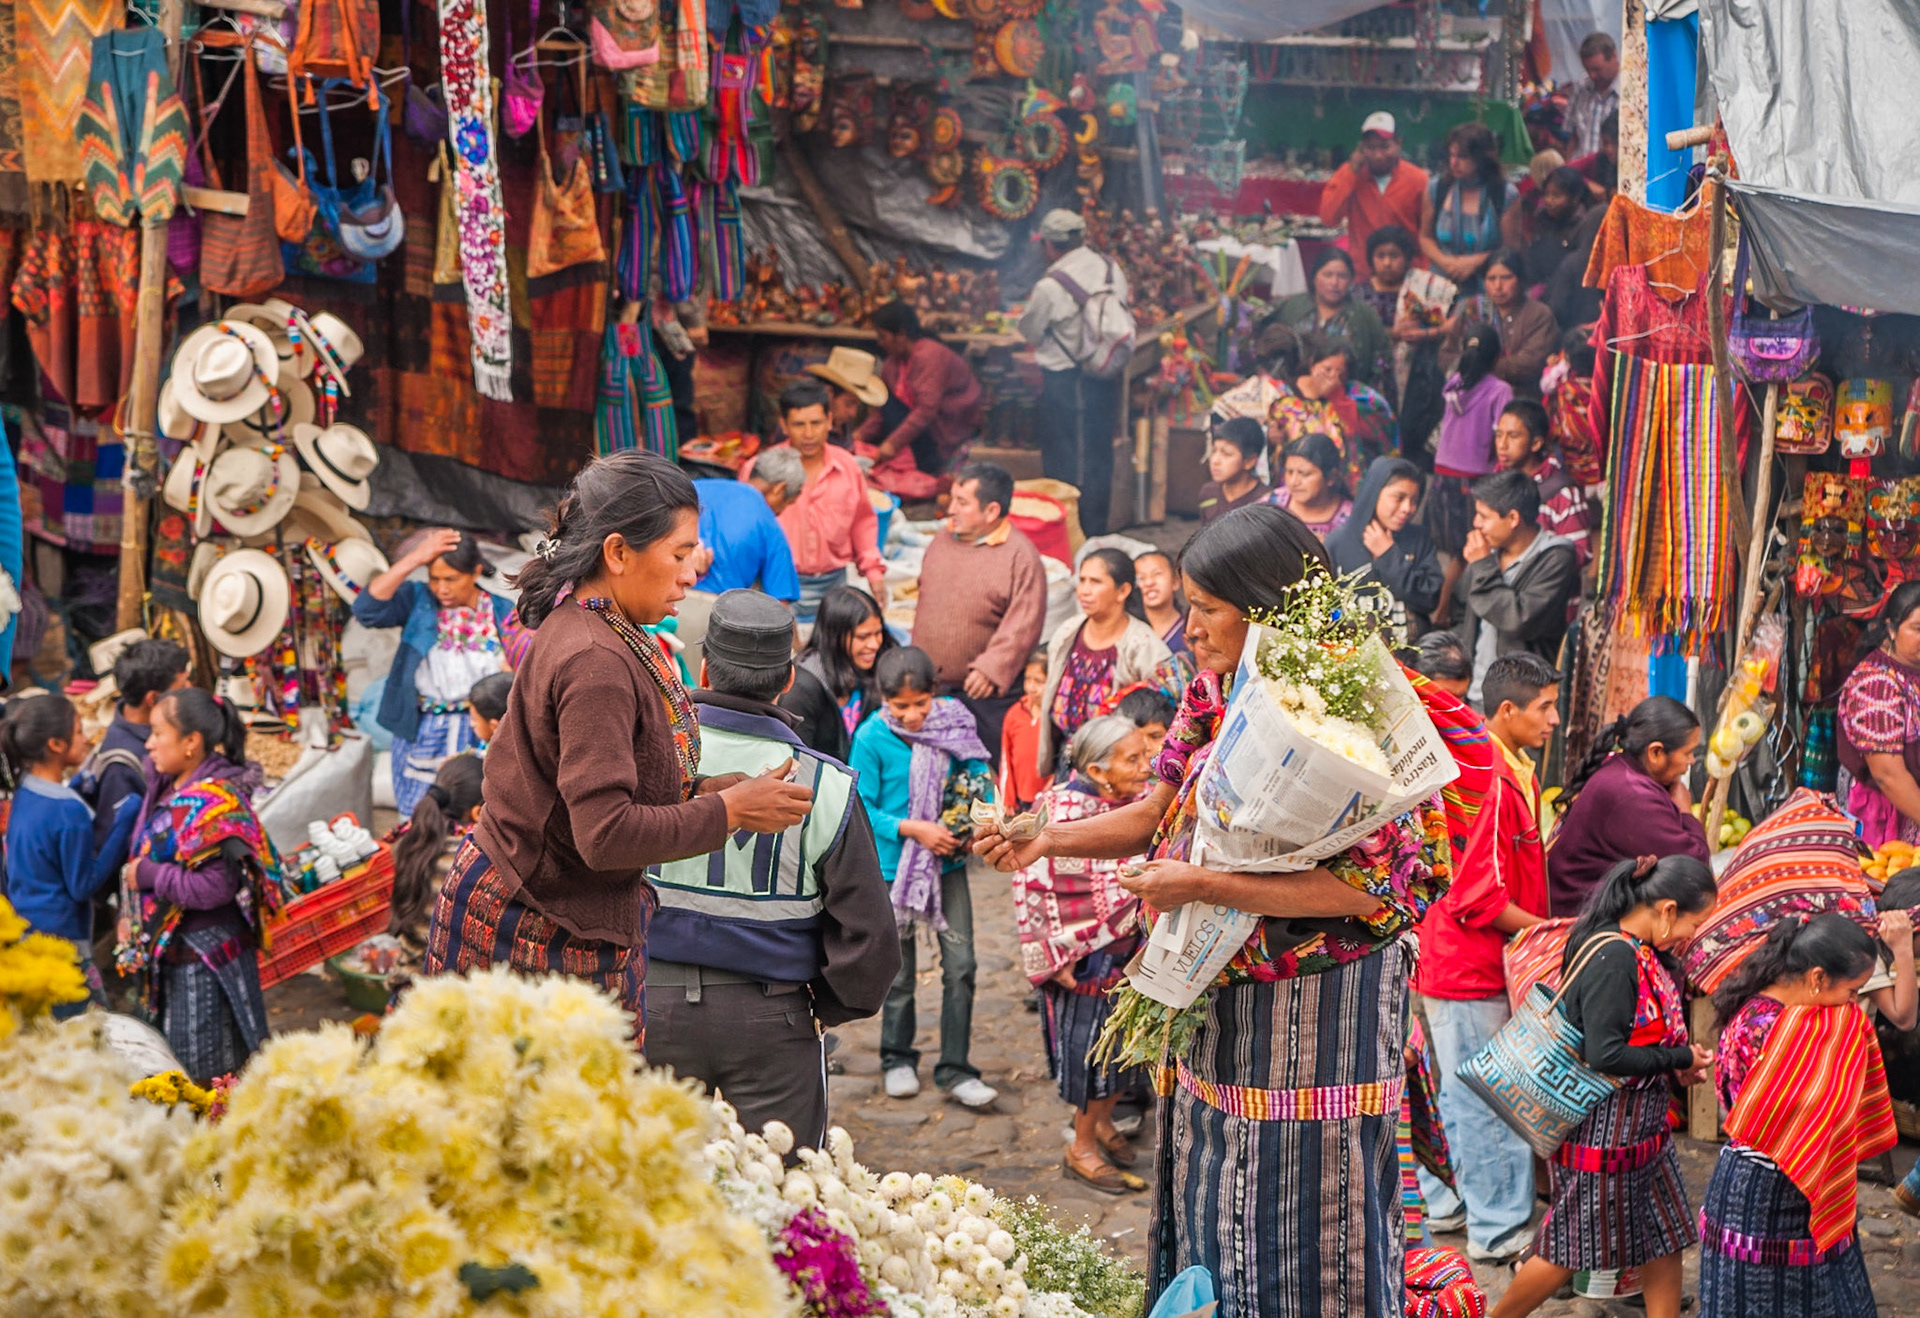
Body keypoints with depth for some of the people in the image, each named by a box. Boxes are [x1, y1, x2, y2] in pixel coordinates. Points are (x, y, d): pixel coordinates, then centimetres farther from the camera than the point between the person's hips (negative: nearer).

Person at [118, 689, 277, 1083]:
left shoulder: (214, 804, -21)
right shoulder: (167, 788, 5)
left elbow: (215, 887, -28)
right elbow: (148, 856, 16)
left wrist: (147, 874, -19)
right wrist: (131, 914, 6)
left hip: (207, 954, -9)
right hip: (172, 948, 9)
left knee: (207, 1069, 1)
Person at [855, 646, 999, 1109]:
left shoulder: (953, 723, -5)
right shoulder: (871, 738, -13)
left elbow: (976, 771, 6)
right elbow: (863, 810, -12)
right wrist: (915, 829, -21)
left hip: (947, 862, 2)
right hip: (894, 866, -2)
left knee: (960, 963, -2)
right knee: (900, 970, 11)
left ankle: (955, 1069, 9)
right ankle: (897, 1060, 32)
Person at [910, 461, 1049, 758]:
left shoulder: (1020, 555, -12)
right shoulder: (943, 540, 10)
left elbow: (1023, 625, -18)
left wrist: (991, 669, -26)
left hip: (983, 691, -6)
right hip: (928, 688, 6)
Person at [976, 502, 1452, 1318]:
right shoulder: (1215, 694, 6)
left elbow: (1363, 885, -24)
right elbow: (1158, 814, 14)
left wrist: (1201, 885, -24)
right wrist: (1045, 839, 1)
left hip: (1315, 1010, -8)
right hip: (1220, 1001, 8)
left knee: (1304, 1222, 2)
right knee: (1215, 1216, 17)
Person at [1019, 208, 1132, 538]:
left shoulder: (1050, 287, -19)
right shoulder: (1113, 270, -2)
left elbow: (1030, 331, -6)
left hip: (1062, 381, -6)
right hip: (1106, 376, 6)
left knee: (1062, 460, 6)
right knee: (1099, 455, 16)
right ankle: (1096, 531, 24)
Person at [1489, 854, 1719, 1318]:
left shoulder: (1643, 951, 6)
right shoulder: (1611, 957, -24)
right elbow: (1605, 1055, -29)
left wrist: (1681, 1061, 1)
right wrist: (1680, 1059, -17)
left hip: (1644, 1127, 10)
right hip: (1602, 1134, -10)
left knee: (1665, 1244, 13)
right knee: (1568, 1252, 4)